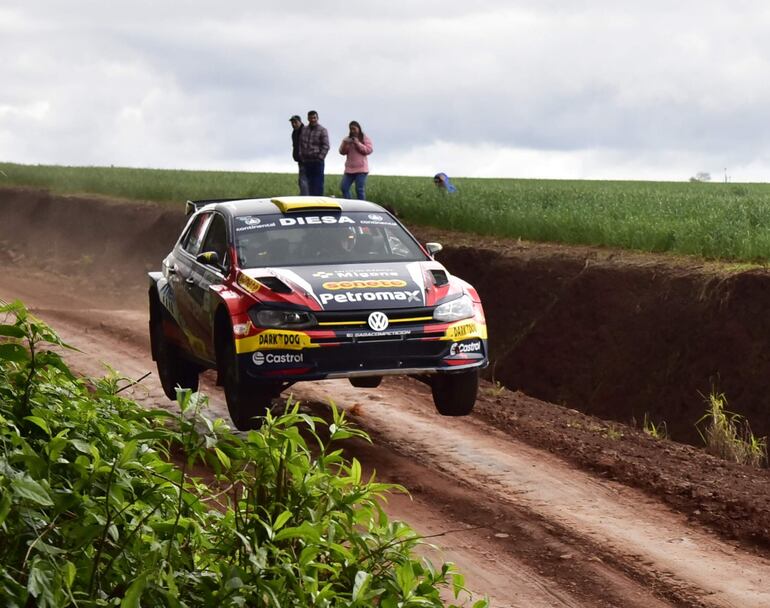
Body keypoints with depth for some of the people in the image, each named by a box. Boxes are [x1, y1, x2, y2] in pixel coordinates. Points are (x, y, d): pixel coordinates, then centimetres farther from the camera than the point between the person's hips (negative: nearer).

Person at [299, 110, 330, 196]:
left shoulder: (322, 131, -5)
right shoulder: (304, 130, 11)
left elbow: (326, 146, -9)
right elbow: (300, 144, 17)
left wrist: (320, 157, -14)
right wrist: (301, 156, 7)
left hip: (317, 162, -5)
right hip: (307, 162, 5)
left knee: (318, 184, -7)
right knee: (310, 184, 10)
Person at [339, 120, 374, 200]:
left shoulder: (365, 138, 3)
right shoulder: (347, 139, 15)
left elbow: (369, 150, -8)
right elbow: (342, 152, 11)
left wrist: (358, 144, -14)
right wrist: (345, 145, -9)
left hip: (361, 169, -5)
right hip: (349, 169, 5)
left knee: (360, 190, -7)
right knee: (344, 187, -2)